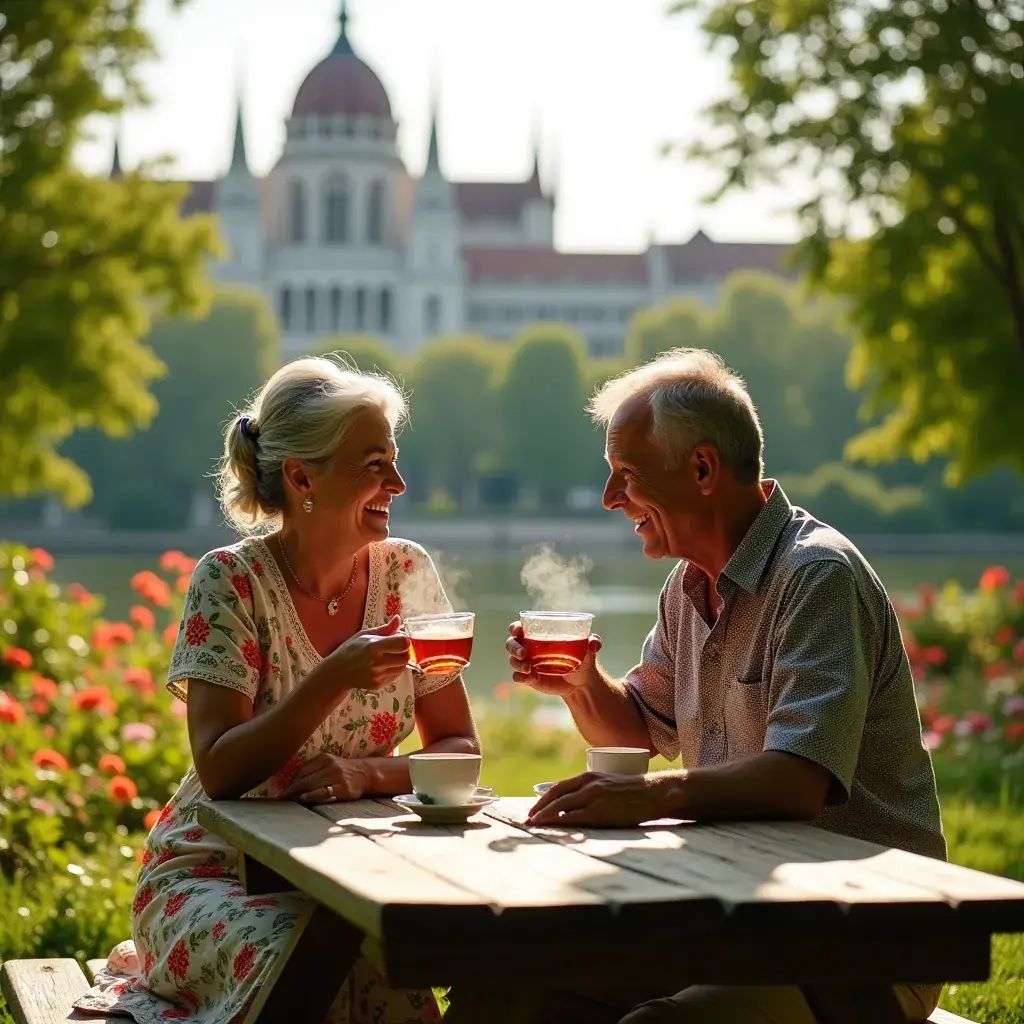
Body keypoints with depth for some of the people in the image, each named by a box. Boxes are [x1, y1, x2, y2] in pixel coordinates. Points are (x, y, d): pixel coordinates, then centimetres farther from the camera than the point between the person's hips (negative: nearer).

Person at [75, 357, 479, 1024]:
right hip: (216, 872, -3)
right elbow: (220, 772, -17)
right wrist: (334, 679, -31)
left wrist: (368, 773, -18)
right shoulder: (231, 582, -11)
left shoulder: (407, 574, 0)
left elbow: (460, 749, 3)